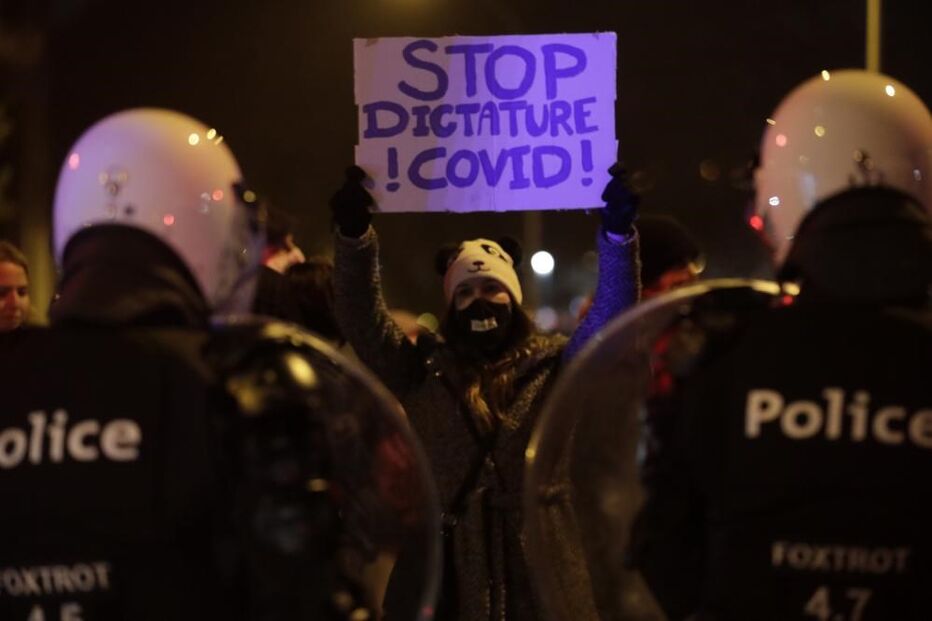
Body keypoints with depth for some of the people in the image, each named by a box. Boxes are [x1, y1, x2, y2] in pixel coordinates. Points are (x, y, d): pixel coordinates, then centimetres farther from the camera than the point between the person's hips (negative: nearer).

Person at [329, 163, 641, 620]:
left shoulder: (552, 365, 10)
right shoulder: (423, 372, 12)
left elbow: (609, 321, 1)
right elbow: (362, 321, 4)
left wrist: (618, 234, -11)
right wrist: (354, 237, -10)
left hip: (534, 569, 0)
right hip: (440, 575, 0)